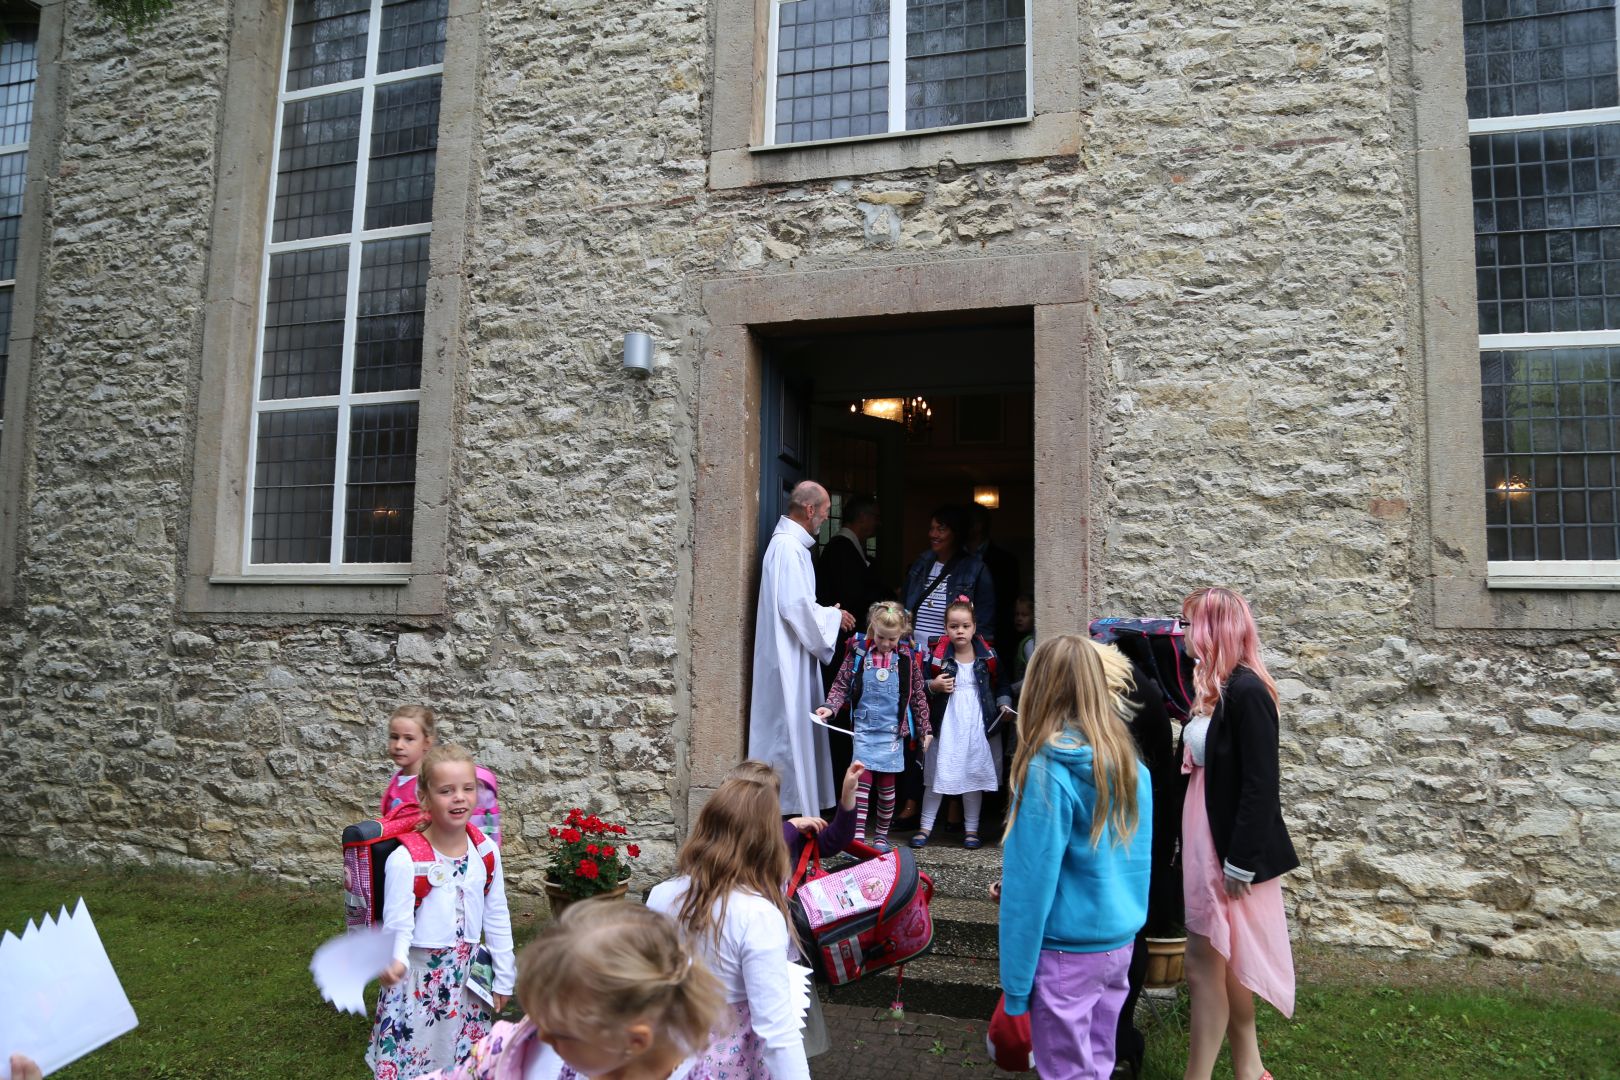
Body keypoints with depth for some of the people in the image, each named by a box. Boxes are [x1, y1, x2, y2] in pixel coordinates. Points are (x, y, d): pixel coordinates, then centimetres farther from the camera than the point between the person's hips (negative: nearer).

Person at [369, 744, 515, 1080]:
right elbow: (398, 926, -17)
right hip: (419, 978, -4)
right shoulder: (405, 860, -18)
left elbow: (497, 918, 4)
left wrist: (504, 978, 9)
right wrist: (395, 962, -39)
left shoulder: (486, 853, -5)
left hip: (469, 976, 4)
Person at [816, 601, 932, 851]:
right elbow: (841, 685, 2)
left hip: (892, 730, 1)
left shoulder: (907, 658, 0)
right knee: (863, 780, -9)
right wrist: (830, 707, -15)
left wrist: (925, 729, 9)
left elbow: (918, 696, 8)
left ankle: (881, 835, 20)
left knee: (887, 785, 6)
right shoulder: (858, 651, -2)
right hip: (864, 728, -1)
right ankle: (858, 835, -6)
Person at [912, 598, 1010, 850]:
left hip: (977, 725, 1)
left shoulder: (988, 657, -1)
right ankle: (925, 827, 15)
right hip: (946, 725, -1)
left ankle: (971, 829, 22)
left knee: (974, 776, 10)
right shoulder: (938, 657, -4)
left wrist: (1004, 705, -6)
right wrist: (933, 686, -15)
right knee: (937, 775, 3)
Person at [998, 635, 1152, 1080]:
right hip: (1120, 942, 7)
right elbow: (1138, 858, 10)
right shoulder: (1130, 763, 1)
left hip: (1068, 951, -7)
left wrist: (1015, 977, -12)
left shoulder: (1048, 771, -20)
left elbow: (1031, 882, -19)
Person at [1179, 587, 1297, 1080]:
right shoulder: (1214, 689, 10)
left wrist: (1241, 861, -19)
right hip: (1205, 842, 9)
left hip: (1230, 847, -9)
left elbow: (1261, 784, -20)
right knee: (1226, 964, 16)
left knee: (1206, 965, -1)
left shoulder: (1246, 691, -17)